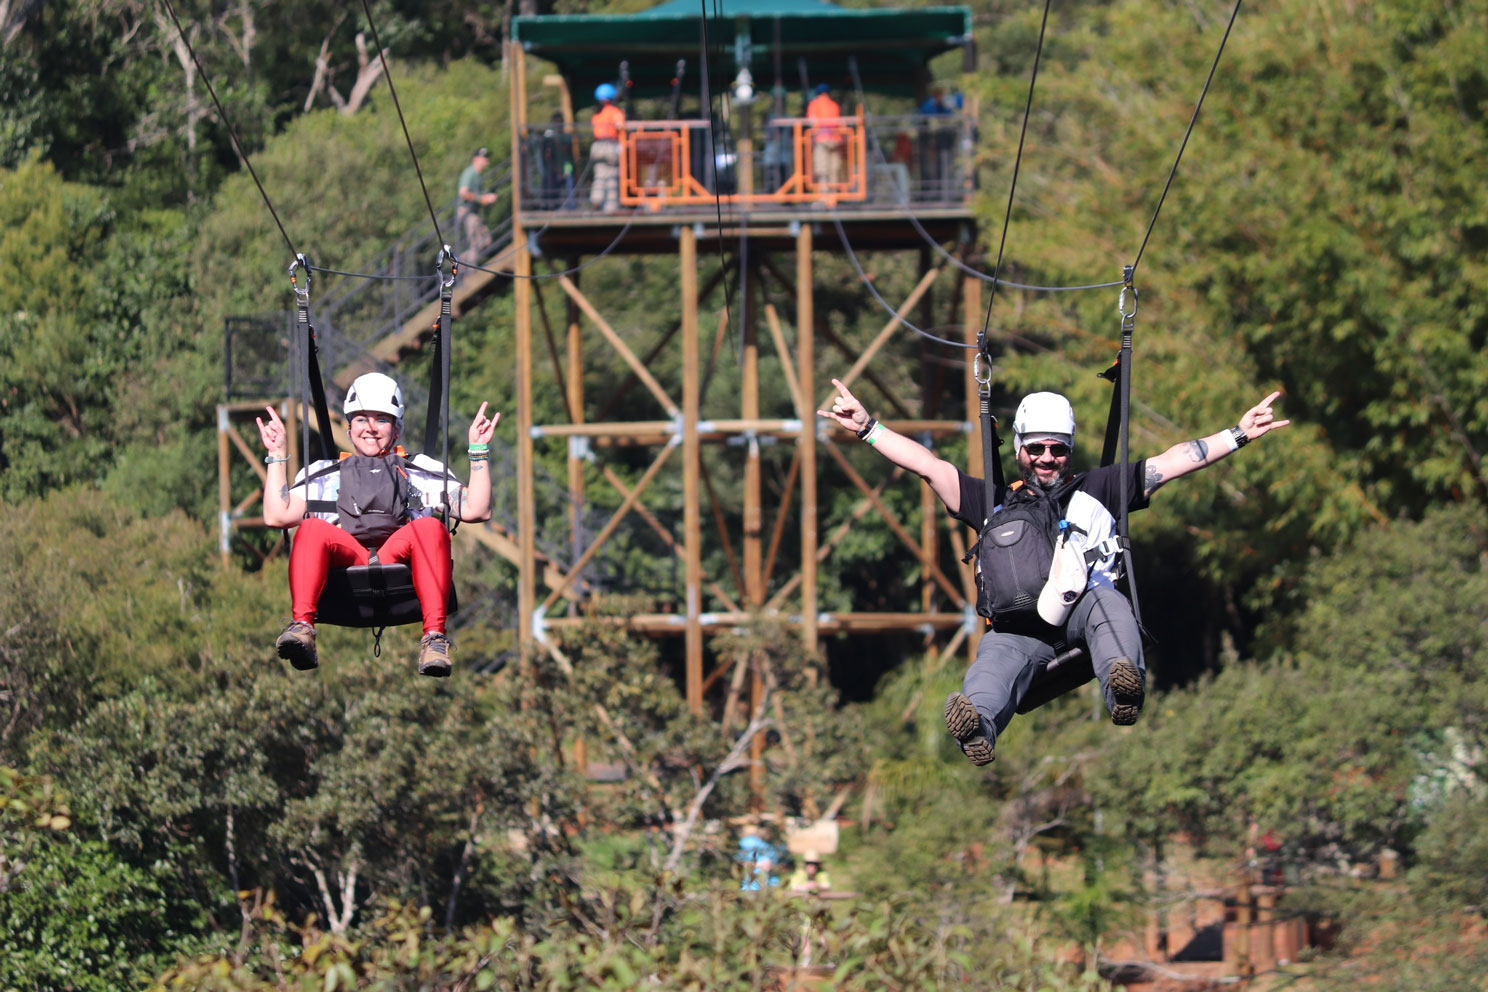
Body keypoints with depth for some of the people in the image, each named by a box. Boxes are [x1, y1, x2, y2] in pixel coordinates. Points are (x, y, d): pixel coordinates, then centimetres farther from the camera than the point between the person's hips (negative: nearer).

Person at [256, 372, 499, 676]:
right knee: (312, 529, -30)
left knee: (430, 528, -31)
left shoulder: (423, 471, 32)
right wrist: (277, 455, 21)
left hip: (400, 560, 0)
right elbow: (277, 515, 18)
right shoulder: (323, 474, 34)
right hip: (344, 559, 0)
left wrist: (478, 452, 14)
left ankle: (435, 636, -46)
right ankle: (301, 625, -50)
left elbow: (476, 511, 18)